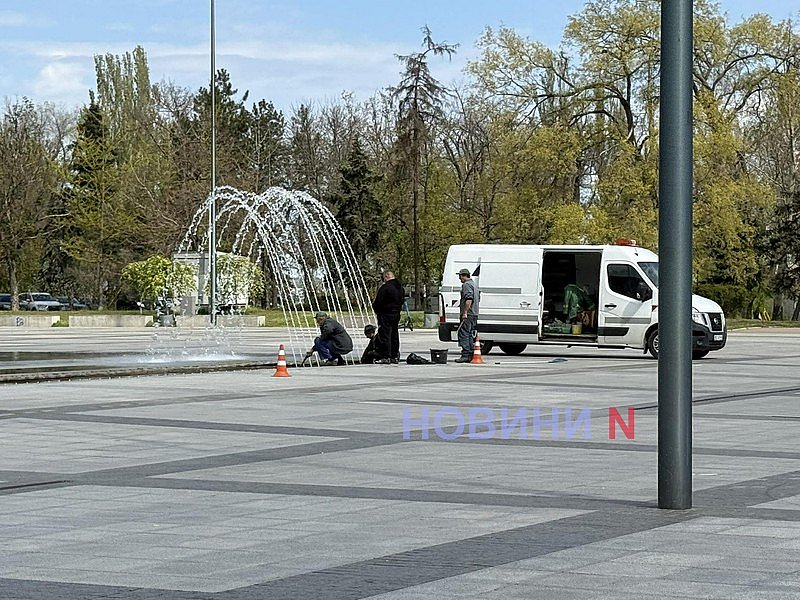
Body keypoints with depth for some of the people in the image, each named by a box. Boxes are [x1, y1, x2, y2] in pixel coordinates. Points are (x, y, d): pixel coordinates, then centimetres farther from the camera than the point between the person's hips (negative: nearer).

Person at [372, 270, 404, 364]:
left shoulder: (385, 287, -16)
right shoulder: (401, 288, 11)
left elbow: (378, 302, -15)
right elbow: (402, 301, 17)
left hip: (385, 314, -8)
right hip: (396, 314, 8)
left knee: (385, 336, -5)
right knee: (394, 335, 13)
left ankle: (386, 357, -9)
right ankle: (395, 356, 15)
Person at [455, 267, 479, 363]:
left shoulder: (466, 285, -11)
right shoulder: (473, 284, 22)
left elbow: (469, 299, -23)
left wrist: (465, 312, -24)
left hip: (467, 314, -10)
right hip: (474, 314, 10)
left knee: (463, 334, -11)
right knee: (470, 335, 11)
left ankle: (465, 354, -16)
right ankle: (471, 355, 10)